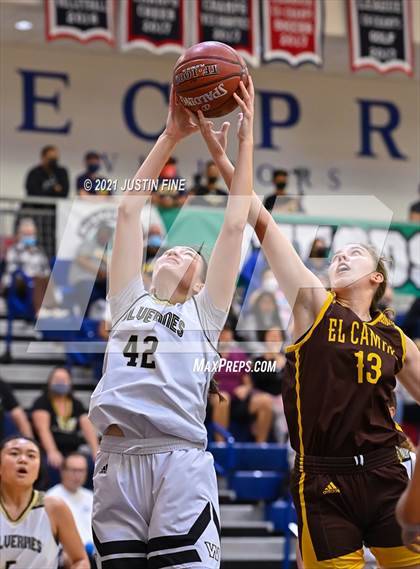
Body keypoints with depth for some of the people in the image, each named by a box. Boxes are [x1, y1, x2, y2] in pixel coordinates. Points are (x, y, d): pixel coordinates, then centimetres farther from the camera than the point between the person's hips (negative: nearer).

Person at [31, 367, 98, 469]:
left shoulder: (76, 404, 14)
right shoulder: (42, 403, 1)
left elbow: (88, 428, 3)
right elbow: (43, 429, -13)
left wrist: (95, 450, -14)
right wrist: (52, 452, -29)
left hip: (73, 451, 4)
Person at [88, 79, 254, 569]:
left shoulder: (204, 312, 17)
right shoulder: (130, 303, 22)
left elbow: (234, 225, 13)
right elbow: (128, 210, 21)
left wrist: (245, 138, 13)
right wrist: (171, 135, 20)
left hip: (179, 461, -2)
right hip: (116, 460, 3)